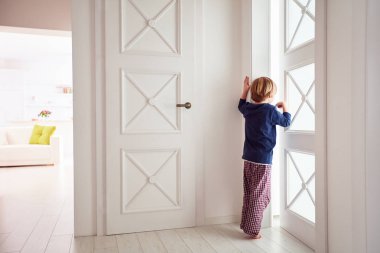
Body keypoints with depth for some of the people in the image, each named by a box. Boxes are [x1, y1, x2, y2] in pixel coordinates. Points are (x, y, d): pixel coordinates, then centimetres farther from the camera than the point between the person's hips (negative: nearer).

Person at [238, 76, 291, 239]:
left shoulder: (248, 108, 6)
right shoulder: (270, 110, -12)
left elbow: (241, 105, 31)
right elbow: (286, 122, 5)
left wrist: (245, 90, 34)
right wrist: (284, 107, 20)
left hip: (248, 158, 7)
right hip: (262, 160, -7)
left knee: (249, 194, 17)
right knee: (260, 196, 2)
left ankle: (245, 224, 27)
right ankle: (252, 230, 8)